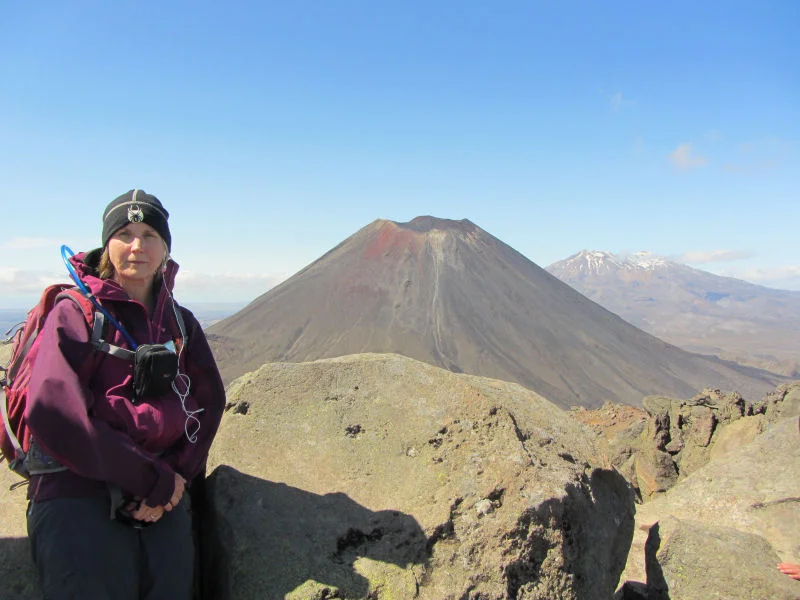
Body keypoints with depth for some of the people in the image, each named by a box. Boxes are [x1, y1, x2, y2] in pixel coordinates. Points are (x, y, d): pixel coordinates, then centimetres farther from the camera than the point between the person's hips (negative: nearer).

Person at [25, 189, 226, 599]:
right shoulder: (76, 312, -2)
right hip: (78, 492, -3)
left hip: (163, 496, 4)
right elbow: (51, 410, -15)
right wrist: (154, 478, -15)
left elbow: (209, 403, 6)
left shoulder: (181, 322, 12)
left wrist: (176, 475, -11)